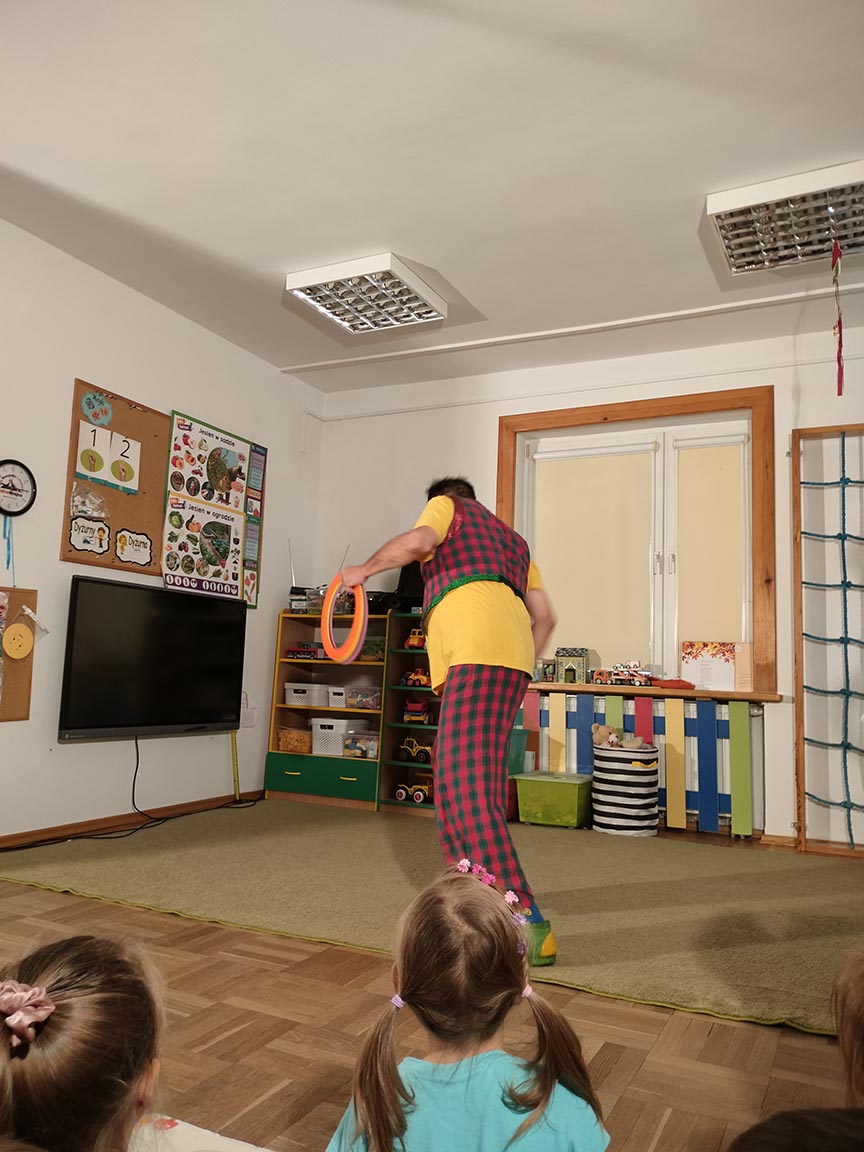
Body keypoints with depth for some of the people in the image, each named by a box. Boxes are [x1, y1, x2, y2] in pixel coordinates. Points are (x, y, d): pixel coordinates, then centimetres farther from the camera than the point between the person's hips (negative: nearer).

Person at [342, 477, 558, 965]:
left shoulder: (449, 505, 17)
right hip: (511, 656, 9)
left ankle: (530, 926, -21)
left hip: (479, 656, -9)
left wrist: (364, 569, 7)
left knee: (466, 787, -15)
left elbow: (417, 541, -7)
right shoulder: (512, 538, 36)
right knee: (454, 780, 18)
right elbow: (545, 616, 26)